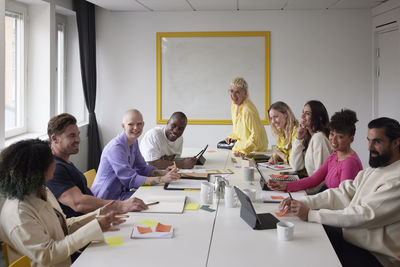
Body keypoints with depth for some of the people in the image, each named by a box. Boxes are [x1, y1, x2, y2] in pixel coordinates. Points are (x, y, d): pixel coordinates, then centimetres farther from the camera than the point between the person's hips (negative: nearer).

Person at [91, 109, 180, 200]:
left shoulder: (134, 142, 7)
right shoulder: (116, 147, -23)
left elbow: (143, 169, 11)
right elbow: (131, 179, -28)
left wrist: (164, 172, -8)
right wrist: (162, 179, -33)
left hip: (120, 192, 9)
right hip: (107, 198, -9)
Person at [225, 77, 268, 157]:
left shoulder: (248, 110, -27)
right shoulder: (234, 105, 1)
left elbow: (256, 135, -24)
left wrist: (243, 150, -27)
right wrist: (232, 137, 5)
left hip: (256, 148, -8)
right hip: (242, 144, 9)